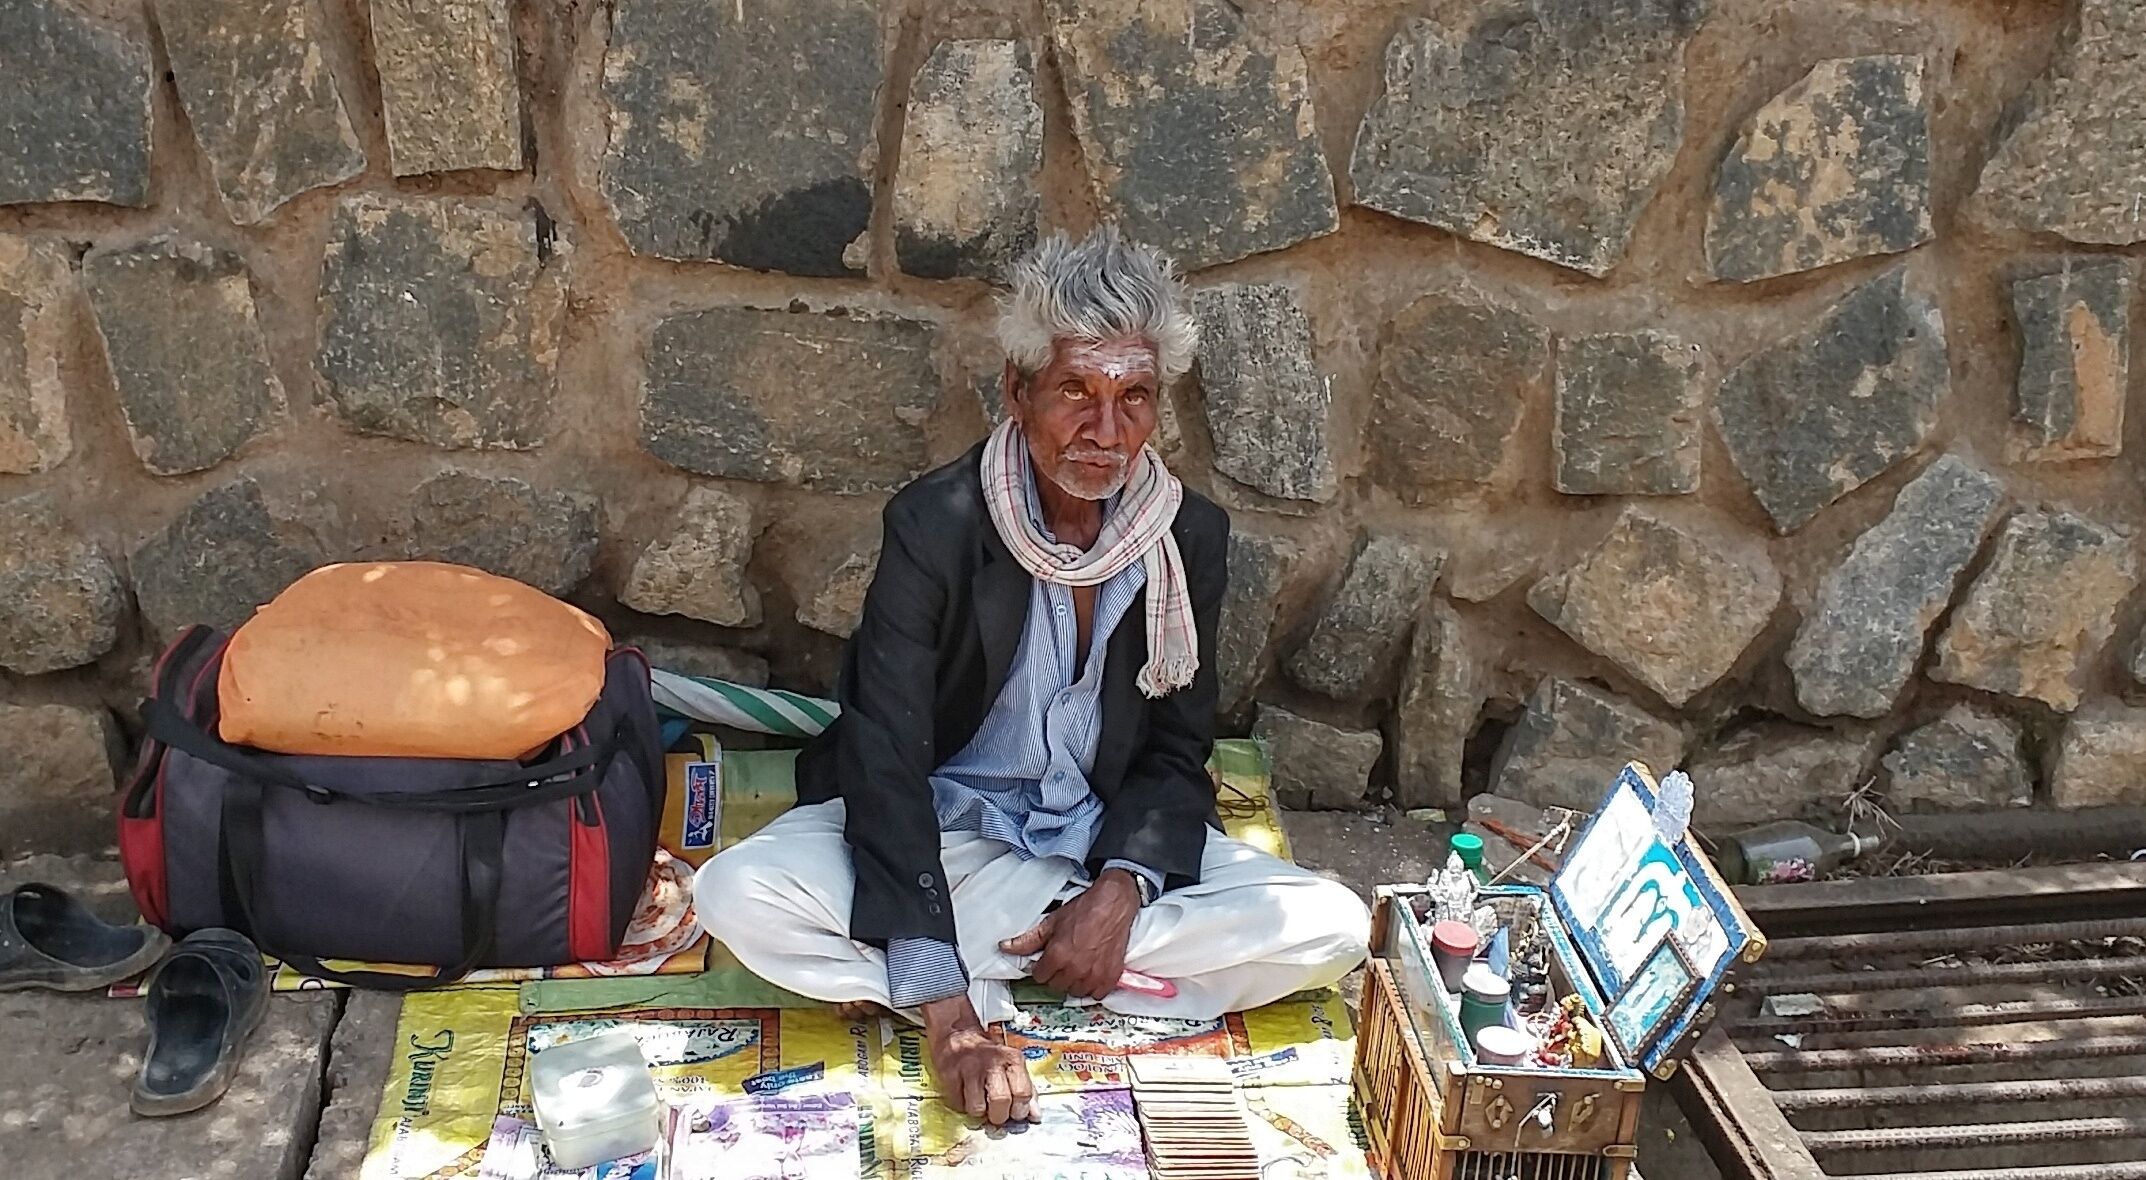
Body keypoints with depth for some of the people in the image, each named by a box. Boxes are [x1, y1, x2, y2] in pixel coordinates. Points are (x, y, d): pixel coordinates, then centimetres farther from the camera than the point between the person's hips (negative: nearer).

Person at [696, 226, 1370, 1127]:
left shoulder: (1192, 536, -9)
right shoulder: (933, 525, -20)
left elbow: (1177, 748, 1)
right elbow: (885, 757, -25)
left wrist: (1122, 886, -21)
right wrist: (948, 1015, -33)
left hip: (1109, 839, 4)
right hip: (944, 825, -3)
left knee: (1332, 929, -19)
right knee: (738, 898, -29)